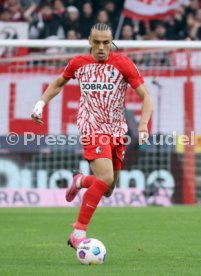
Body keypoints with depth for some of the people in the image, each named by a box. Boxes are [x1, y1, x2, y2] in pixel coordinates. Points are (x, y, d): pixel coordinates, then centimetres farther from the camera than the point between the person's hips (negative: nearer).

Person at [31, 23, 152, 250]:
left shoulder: (122, 64, -6)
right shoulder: (78, 63, 0)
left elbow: (145, 96, -6)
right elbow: (59, 83, 21)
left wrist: (143, 124, -20)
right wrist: (41, 103, 8)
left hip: (117, 132, 2)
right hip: (92, 129, -2)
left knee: (107, 189, 8)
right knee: (106, 178, -24)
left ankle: (80, 181, 44)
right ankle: (78, 233, -17)